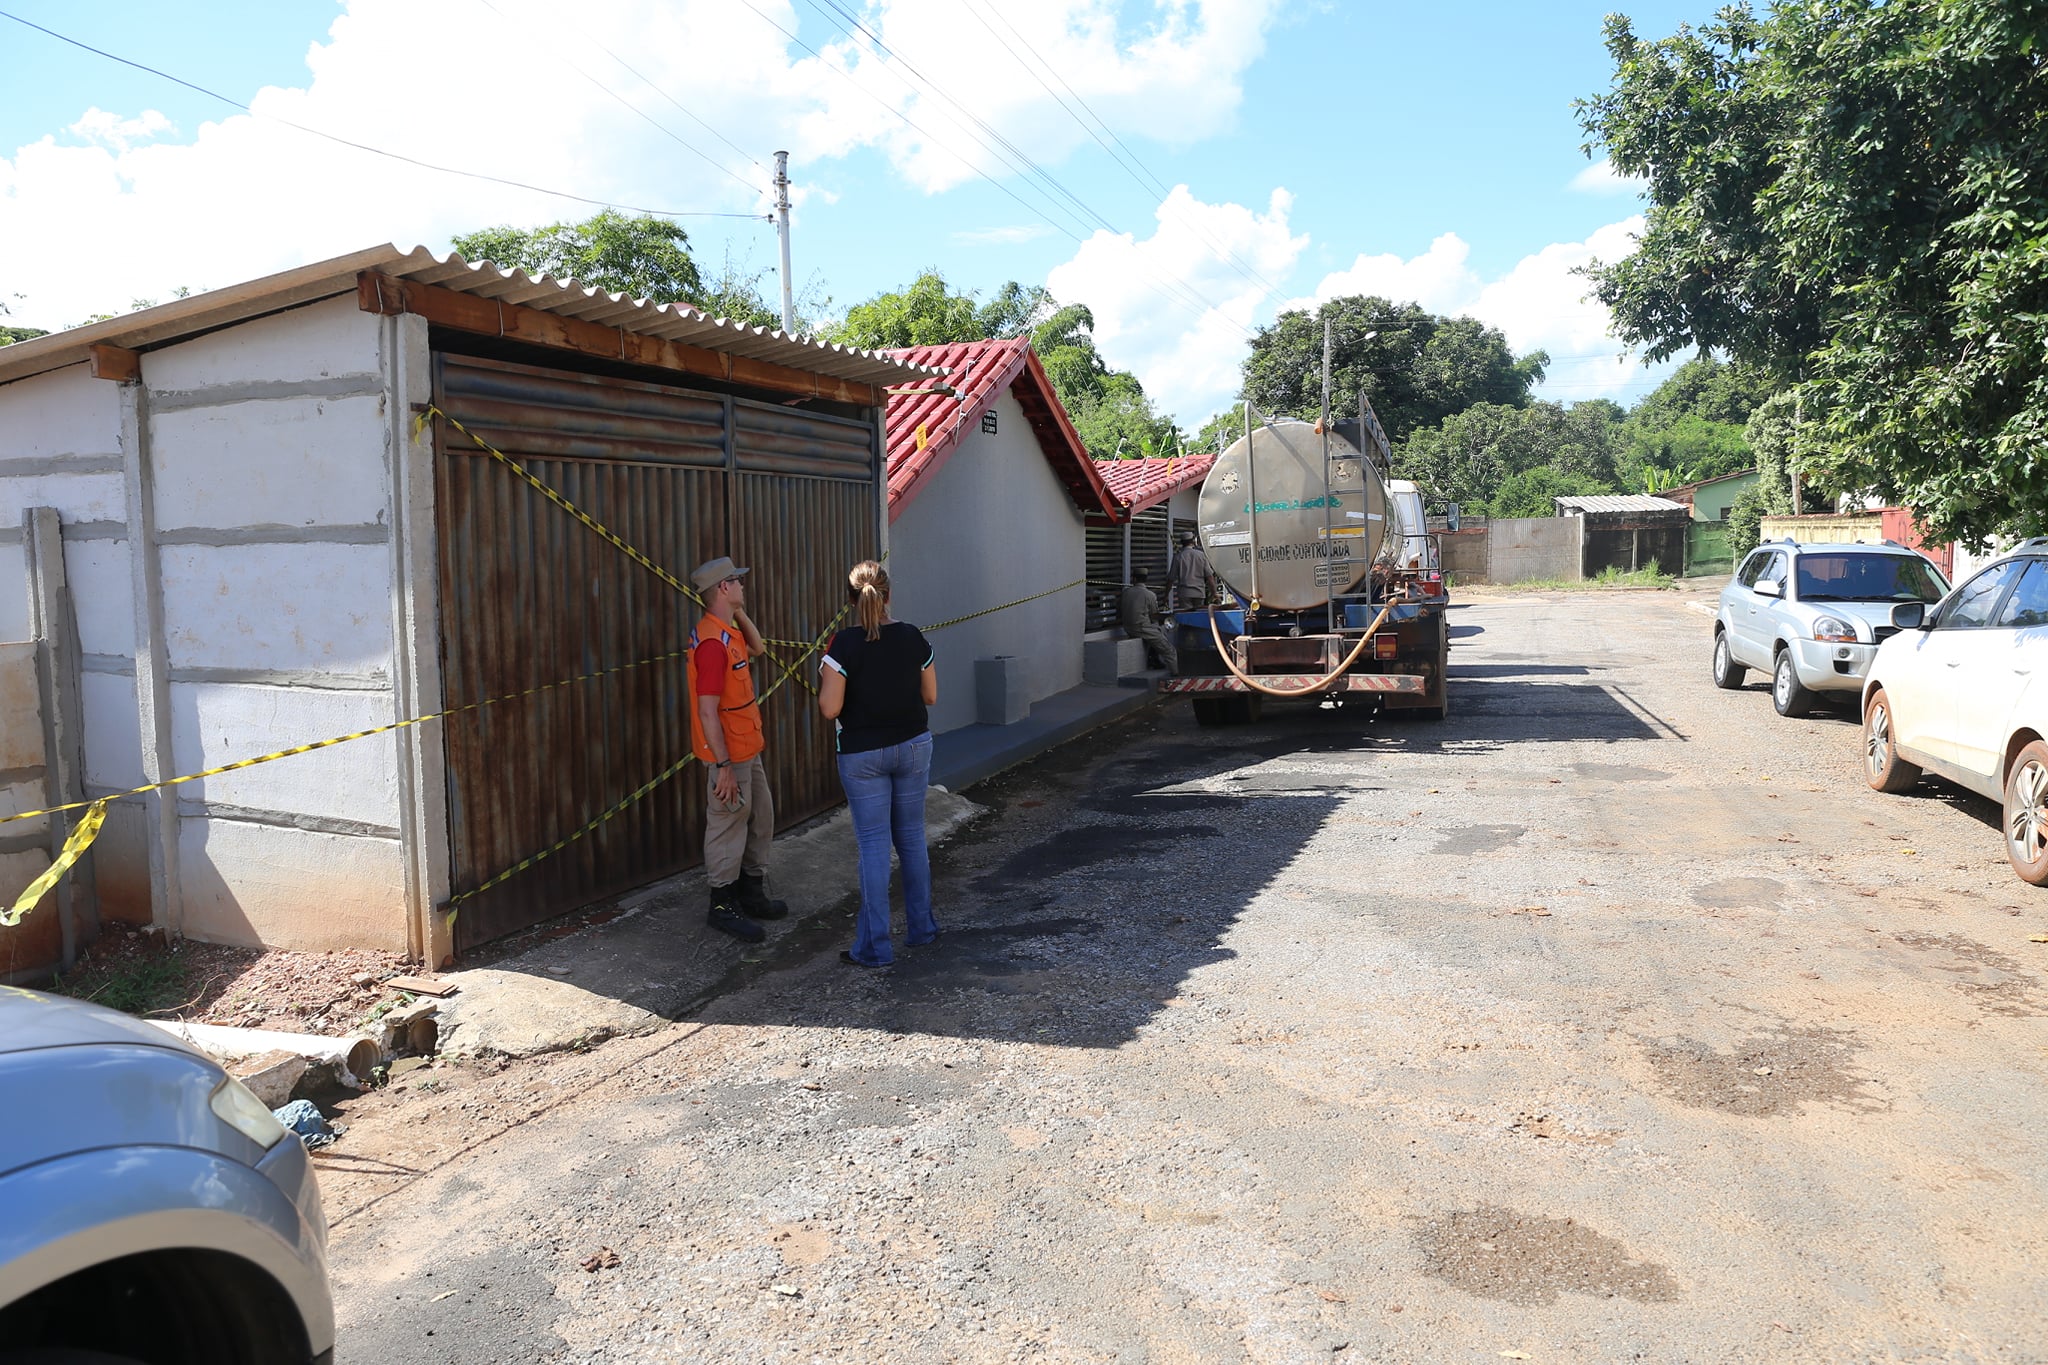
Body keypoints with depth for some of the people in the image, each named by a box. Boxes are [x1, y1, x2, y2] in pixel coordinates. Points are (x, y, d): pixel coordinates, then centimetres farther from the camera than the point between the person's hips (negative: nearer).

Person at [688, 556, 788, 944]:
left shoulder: (730, 631, 7)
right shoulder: (712, 641, -23)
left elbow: (756, 648, 30)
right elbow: (707, 711, -25)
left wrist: (740, 613, 14)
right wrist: (723, 766, -25)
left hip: (748, 748, 10)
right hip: (729, 754, -10)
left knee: (761, 818, 19)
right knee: (729, 826, 1)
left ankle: (751, 893, 32)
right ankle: (723, 906, 14)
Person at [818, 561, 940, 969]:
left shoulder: (844, 645, -15)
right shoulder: (912, 637, -4)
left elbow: (829, 709, -16)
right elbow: (930, 695, 3)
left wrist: (823, 672, 1)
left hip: (862, 755, -3)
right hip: (913, 747, 3)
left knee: (874, 845, 1)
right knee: (912, 837, 15)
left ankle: (875, 947, 5)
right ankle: (921, 927, 26)